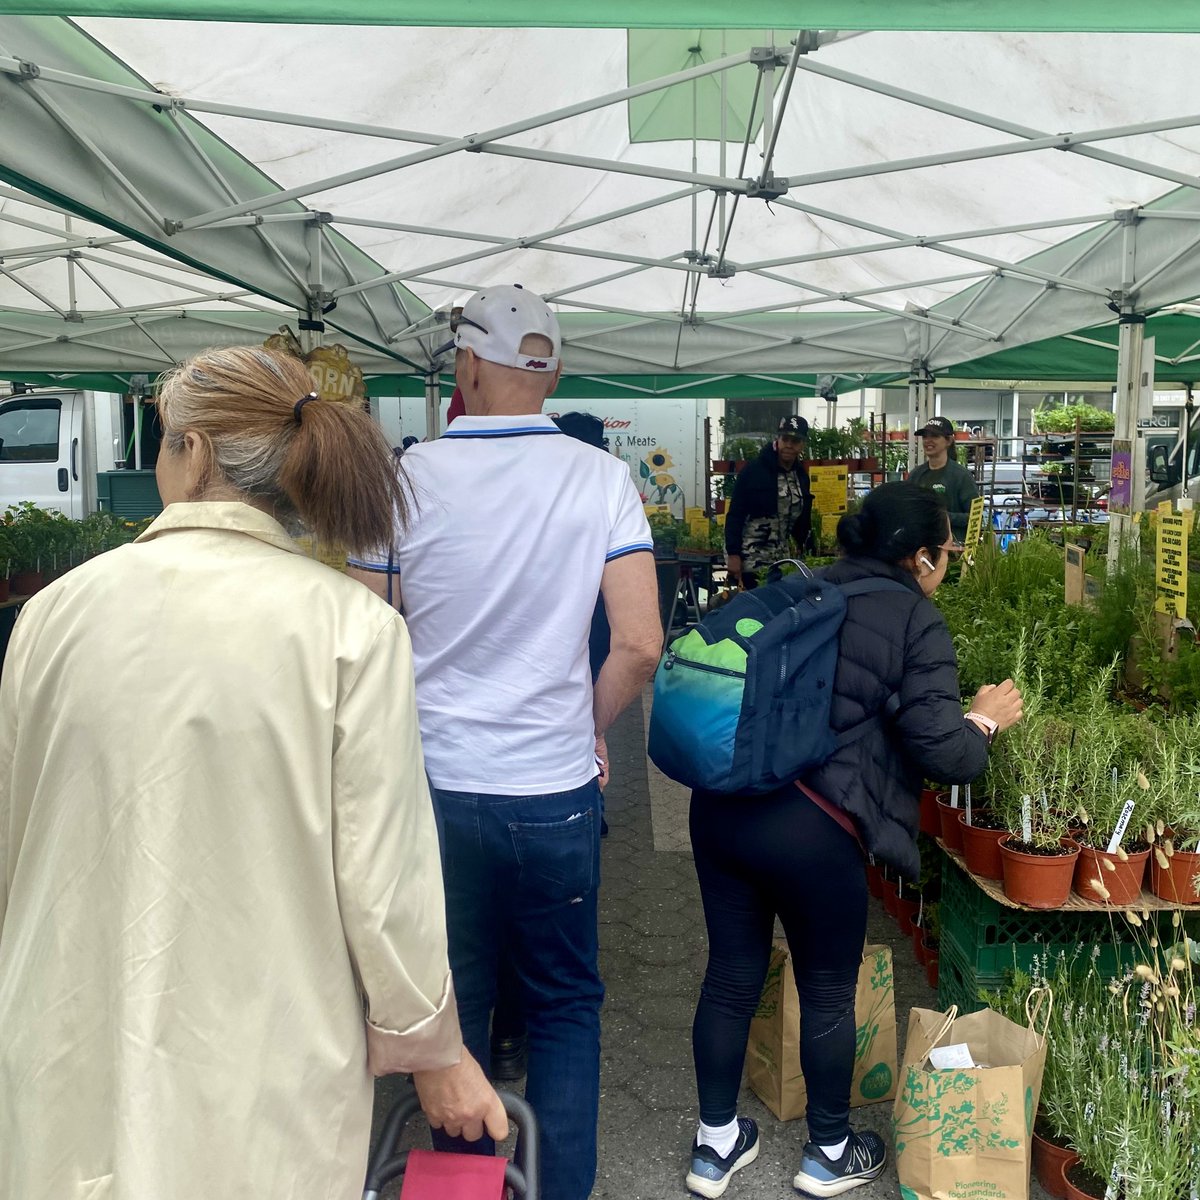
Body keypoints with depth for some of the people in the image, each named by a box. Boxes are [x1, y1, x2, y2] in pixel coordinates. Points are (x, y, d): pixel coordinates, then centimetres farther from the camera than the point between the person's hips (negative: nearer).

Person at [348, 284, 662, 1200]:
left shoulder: (406, 479, -6)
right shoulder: (602, 479, -7)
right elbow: (639, 646, -11)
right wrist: (590, 731, 6)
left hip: (435, 785, 1)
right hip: (555, 789, 0)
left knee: (454, 999, 18)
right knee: (566, 1005, 17)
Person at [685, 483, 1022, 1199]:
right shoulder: (917, 622, -4)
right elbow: (943, 753, -8)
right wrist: (986, 722, 13)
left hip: (720, 804, 6)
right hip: (810, 827, -6)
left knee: (732, 976, 19)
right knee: (829, 992, 16)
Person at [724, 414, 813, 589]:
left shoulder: (801, 475, 8)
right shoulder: (753, 470, -9)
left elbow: (802, 519, 16)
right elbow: (735, 515, -11)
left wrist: (804, 553, 10)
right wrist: (733, 554, -16)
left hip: (782, 557, 6)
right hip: (750, 555, -6)